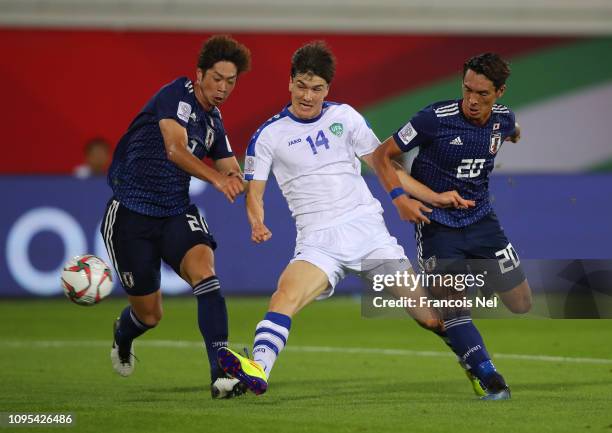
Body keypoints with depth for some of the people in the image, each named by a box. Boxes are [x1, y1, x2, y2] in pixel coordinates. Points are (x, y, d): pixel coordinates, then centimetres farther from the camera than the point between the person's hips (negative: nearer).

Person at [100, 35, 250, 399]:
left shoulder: (214, 122, 10)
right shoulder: (177, 95, -13)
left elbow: (235, 176, 13)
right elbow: (175, 150, -27)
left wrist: (236, 179, -13)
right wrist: (217, 178, -42)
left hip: (177, 212, 5)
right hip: (132, 213, -5)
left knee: (203, 268, -27)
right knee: (149, 314, 3)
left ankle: (221, 372, -37)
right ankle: (122, 337, 44)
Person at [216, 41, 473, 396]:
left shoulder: (344, 116, 9)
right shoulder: (269, 135, 3)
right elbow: (254, 191, 2)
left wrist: (432, 196, 12)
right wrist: (258, 224, -20)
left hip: (368, 230, 2)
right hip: (318, 241, -2)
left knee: (430, 316, -2)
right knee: (286, 295, -32)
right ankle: (258, 369, -48)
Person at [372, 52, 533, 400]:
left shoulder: (503, 119, -4)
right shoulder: (436, 119, -19)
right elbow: (382, 155, -12)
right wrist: (400, 197, -22)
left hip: (481, 219, 4)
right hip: (438, 224, -4)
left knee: (522, 305, 4)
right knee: (453, 303, -19)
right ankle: (490, 379, -12)